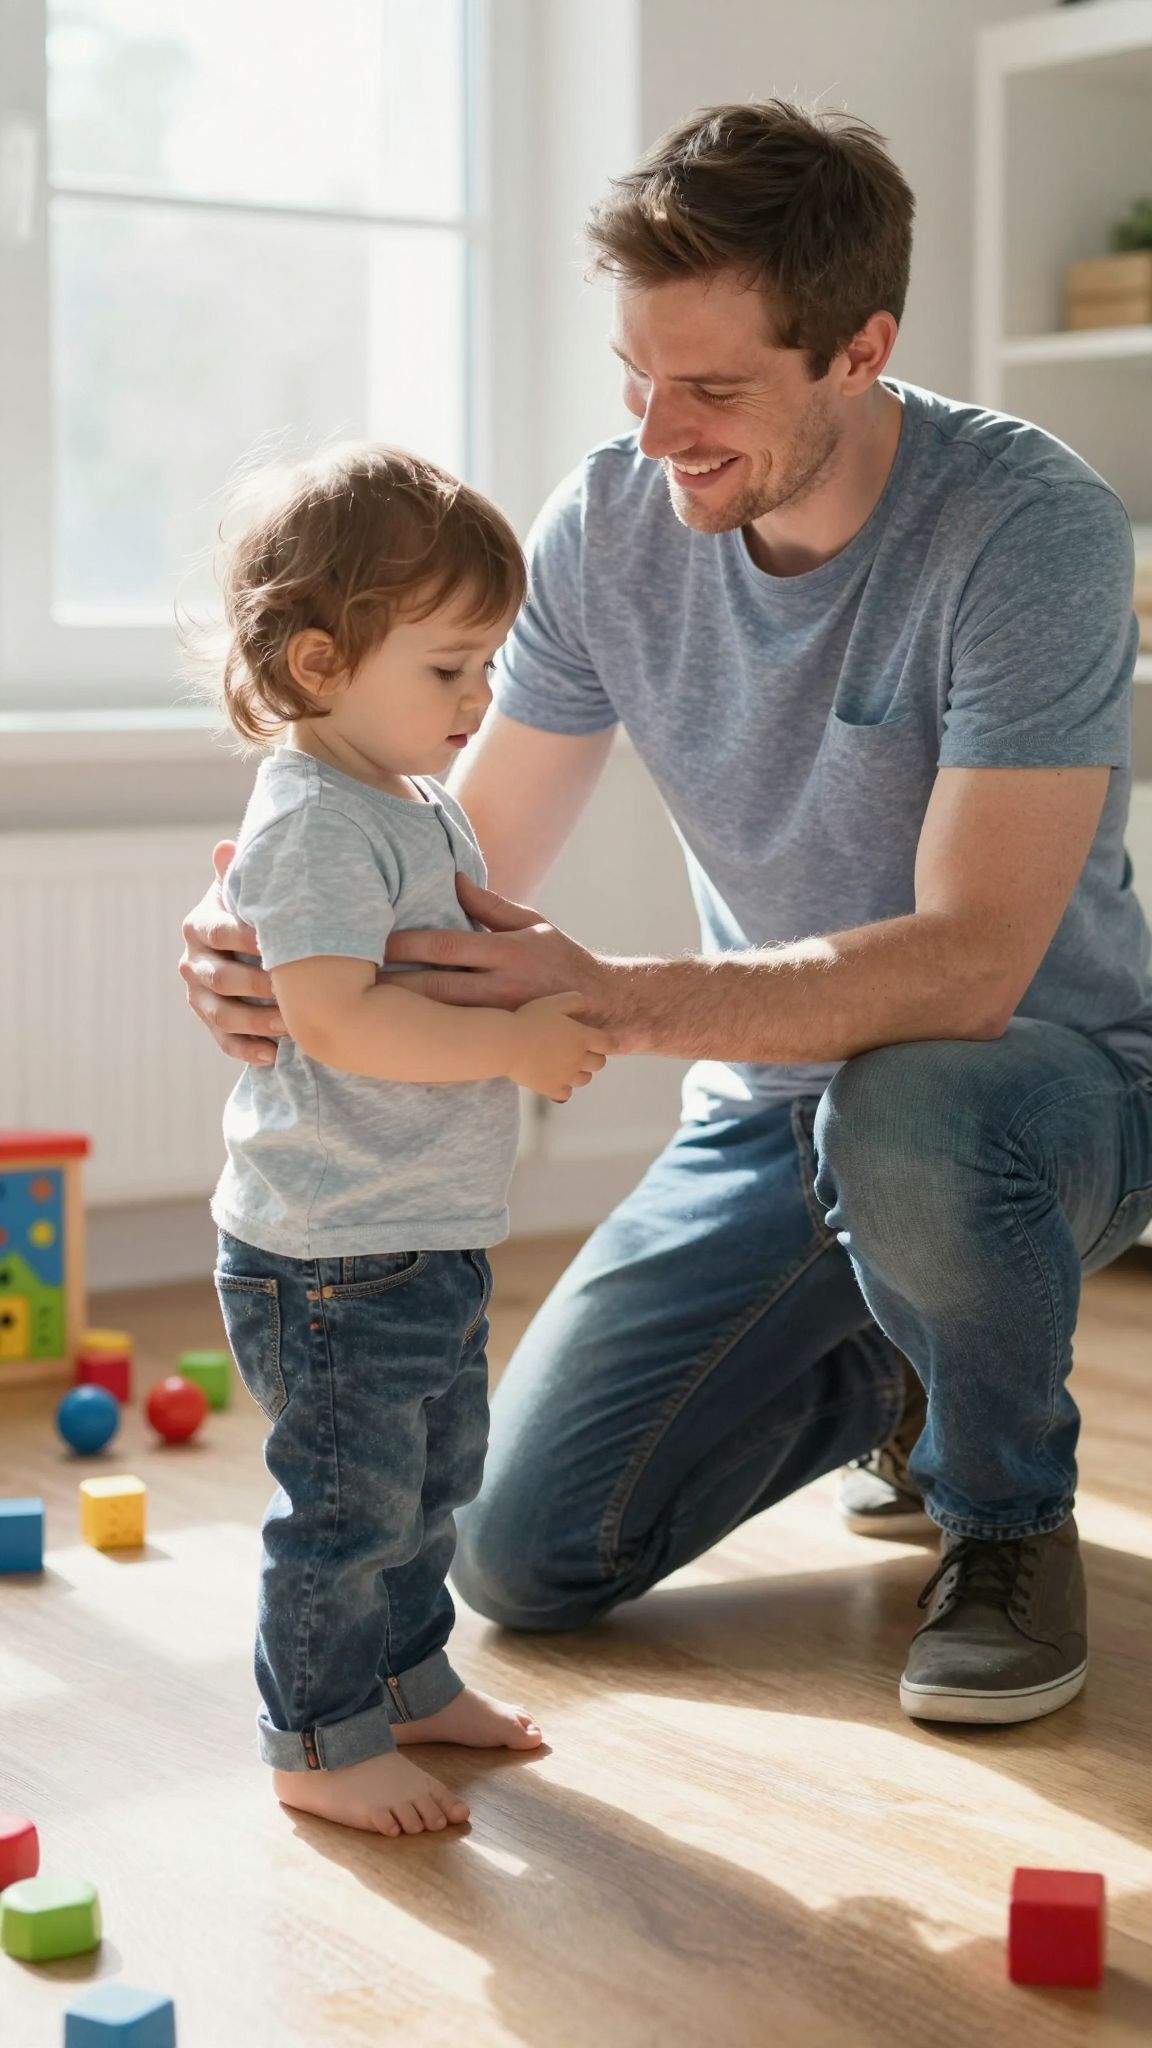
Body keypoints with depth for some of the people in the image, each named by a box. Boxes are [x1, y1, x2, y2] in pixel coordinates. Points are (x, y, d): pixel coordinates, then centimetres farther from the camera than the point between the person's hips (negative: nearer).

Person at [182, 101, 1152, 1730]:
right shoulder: (609, 525, -9)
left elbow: (968, 964, -34)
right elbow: (472, 865, -5)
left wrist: (606, 999, -45)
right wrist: (272, 940, -28)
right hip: (777, 1094, 5)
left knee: (909, 1118, -42)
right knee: (521, 1557, -2)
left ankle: (1011, 1510, -8)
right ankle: (887, 1371, 24)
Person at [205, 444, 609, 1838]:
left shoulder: (418, 807, 11)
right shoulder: (312, 824, -21)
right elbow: (337, 1015, -32)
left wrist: (561, 995, 7)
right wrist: (515, 1043, -28)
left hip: (435, 1239, 10)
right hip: (331, 1257, -10)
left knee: (432, 1480, 22)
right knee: (349, 1502, 0)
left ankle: (405, 1676, 39)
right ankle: (319, 1740, 15)